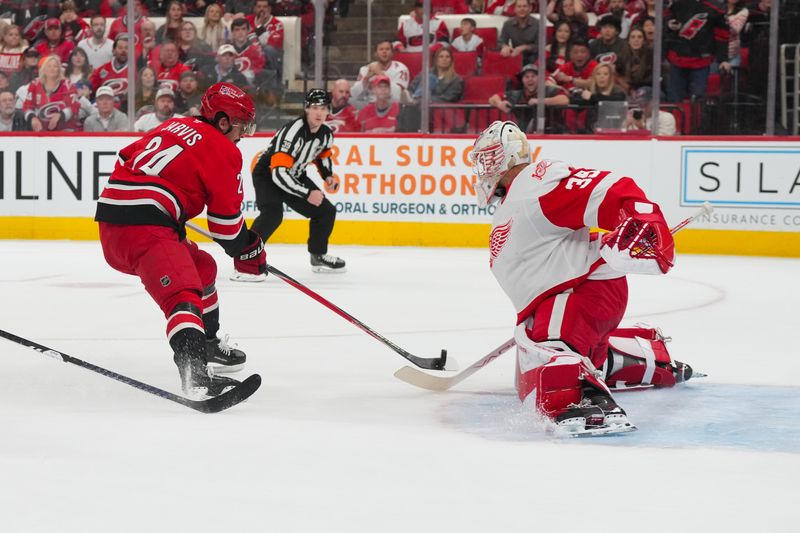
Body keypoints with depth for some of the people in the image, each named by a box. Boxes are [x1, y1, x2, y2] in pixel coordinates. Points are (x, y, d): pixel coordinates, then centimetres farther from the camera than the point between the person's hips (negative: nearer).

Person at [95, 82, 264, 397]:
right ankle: (194, 373, -49)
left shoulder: (175, 126, 23)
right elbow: (226, 220, 1)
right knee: (183, 294, -26)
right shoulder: (223, 151, -1)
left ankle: (208, 345, 40)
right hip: (142, 227, -9)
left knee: (201, 266, 28)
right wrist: (249, 252, 17)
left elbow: (127, 159, 28)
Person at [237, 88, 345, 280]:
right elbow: (279, 173, -35)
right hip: (267, 175, -8)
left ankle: (318, 256, 28)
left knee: (326, 211, 7)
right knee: (273, 214, -33)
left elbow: (323, 155, 20)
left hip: (295, 176, 8)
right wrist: (307, 193, -33)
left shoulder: (326, 134, -7)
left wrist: (327, 175, 1)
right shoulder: (293, 132, -32)